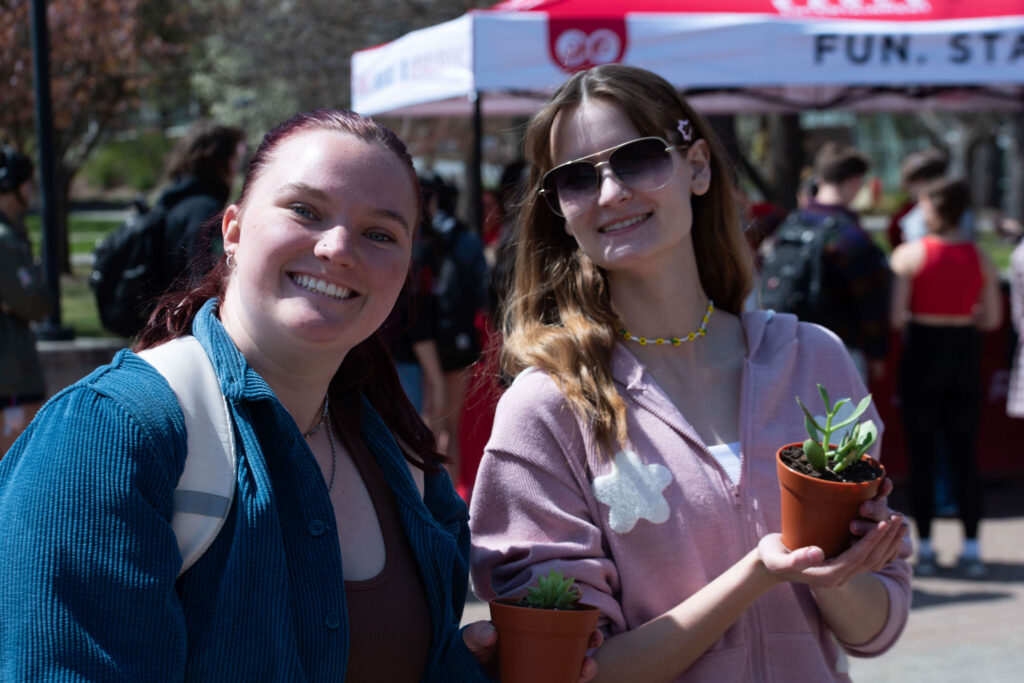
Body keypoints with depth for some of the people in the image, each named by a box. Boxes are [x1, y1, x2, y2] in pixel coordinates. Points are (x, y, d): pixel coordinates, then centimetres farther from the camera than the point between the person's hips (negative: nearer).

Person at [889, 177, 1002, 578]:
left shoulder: (909, 254, -9)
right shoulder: (980, 259, 1)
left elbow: (894, 315, -14)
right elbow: (992, 318, 3)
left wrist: (912, 321, 7)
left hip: (922, 351, -3)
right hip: (965, 354, 3)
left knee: (921, 454, 5)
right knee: (965, 454, 8)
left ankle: (925, 548, 7)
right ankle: (971, 548, 9)